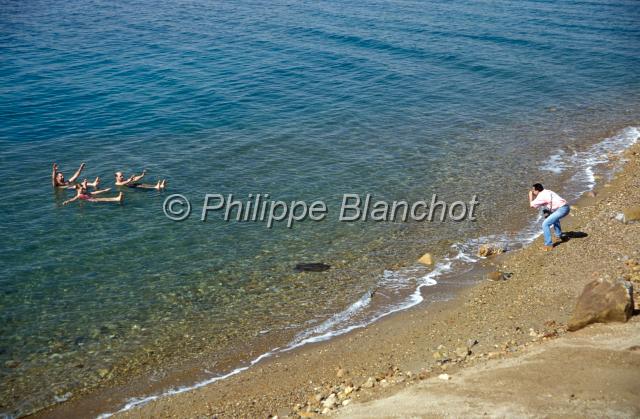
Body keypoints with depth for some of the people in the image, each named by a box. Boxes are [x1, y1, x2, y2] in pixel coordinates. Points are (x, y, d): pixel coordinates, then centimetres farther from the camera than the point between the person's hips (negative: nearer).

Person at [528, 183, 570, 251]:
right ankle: (559, 236, 47)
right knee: (554, 218, 39)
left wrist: (530, 195, 9)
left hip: (561, 209, -10)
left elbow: (532, 205, -4)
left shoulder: (541, 196, -9)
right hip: (565, 207, 10)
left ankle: (549, 245, -8)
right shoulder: (546, 192, 19)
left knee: (545, 224, -10)